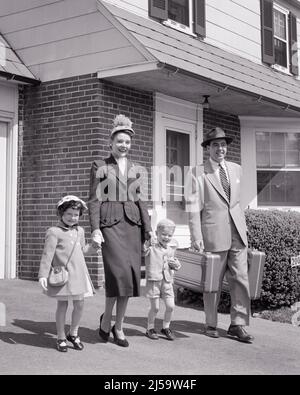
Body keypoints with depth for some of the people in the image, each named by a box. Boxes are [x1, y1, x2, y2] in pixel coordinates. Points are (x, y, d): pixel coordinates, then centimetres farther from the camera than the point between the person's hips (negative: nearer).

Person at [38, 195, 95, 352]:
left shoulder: (80, 231, 13)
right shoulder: (54, 232, -7)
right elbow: (47, 254, -13)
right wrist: (43, 274, -19)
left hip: (79, 274, 6)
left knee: (79, 305, 8)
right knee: (62, 305, 3)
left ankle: (73, 334, 28)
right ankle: (61, 338, 17)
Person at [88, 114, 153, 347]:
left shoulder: (135, 170, 16)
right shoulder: (100, 167, 5)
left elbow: (139, 200, 16)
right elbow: (94, 200, 0)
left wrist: (148, 228, 9)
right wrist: (95, 229, -10)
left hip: (132, 223, 4)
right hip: (110, 223, -4)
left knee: (130, 275, 1)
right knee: (118, 271, -18)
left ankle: (119, 327, 13)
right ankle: (106, 317, 5)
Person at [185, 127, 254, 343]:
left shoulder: (236, 169, 14)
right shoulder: (198, 173, -1)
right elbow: (193, 206, -5)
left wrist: (244, 226, 16)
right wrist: (196, 236, -11)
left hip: (237, 232, 4)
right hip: (214, 233, -4)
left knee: (241, 278, 1)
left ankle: (238, 325, 10)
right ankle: (211, 324, 20)